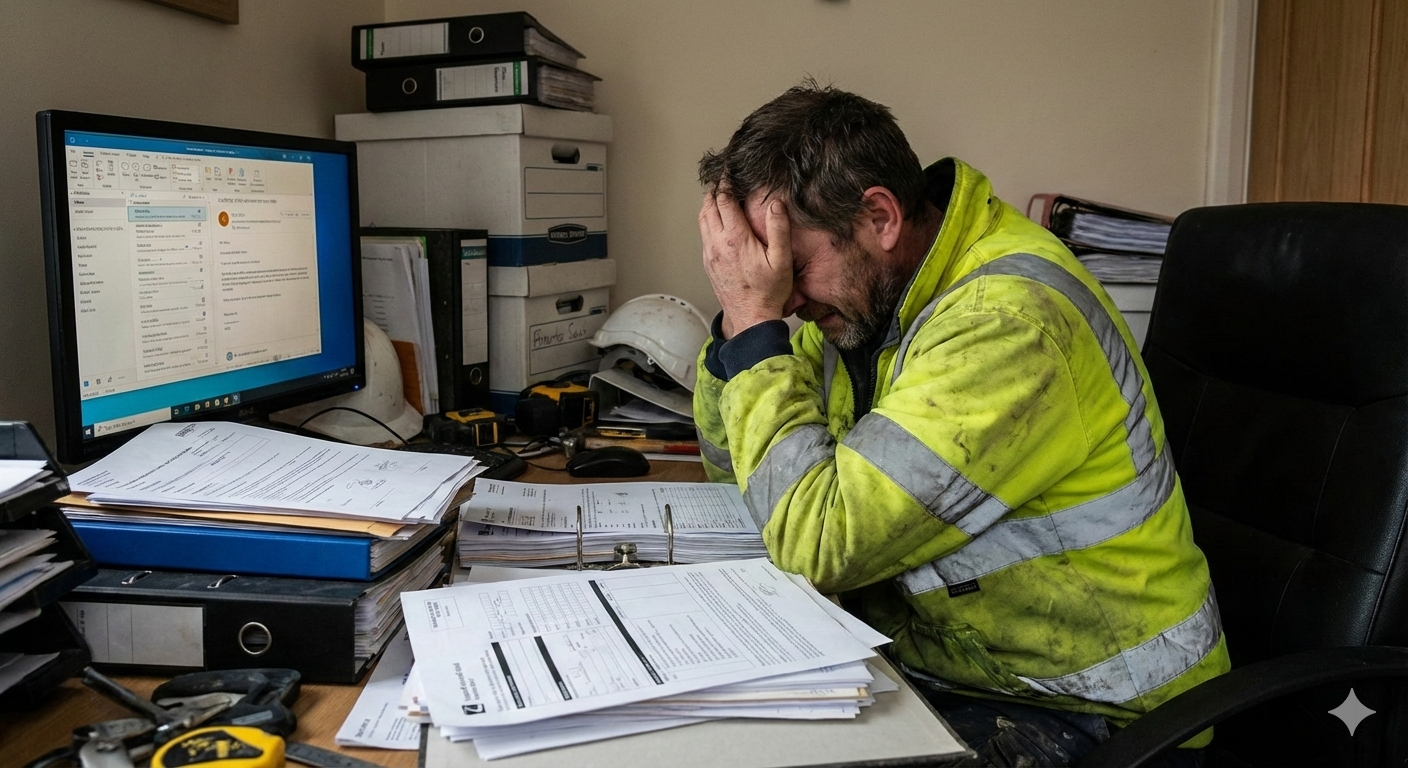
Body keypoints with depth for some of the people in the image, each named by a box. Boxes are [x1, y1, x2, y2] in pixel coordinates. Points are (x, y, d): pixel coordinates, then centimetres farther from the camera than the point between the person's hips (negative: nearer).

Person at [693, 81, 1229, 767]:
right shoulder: (870, 292, 0)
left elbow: (822, 541, -29)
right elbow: (730, 458, 9)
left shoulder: (1009, 320, -26)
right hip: (925, 661, 7)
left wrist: (758, 323, -22)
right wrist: (741, 313, -7)